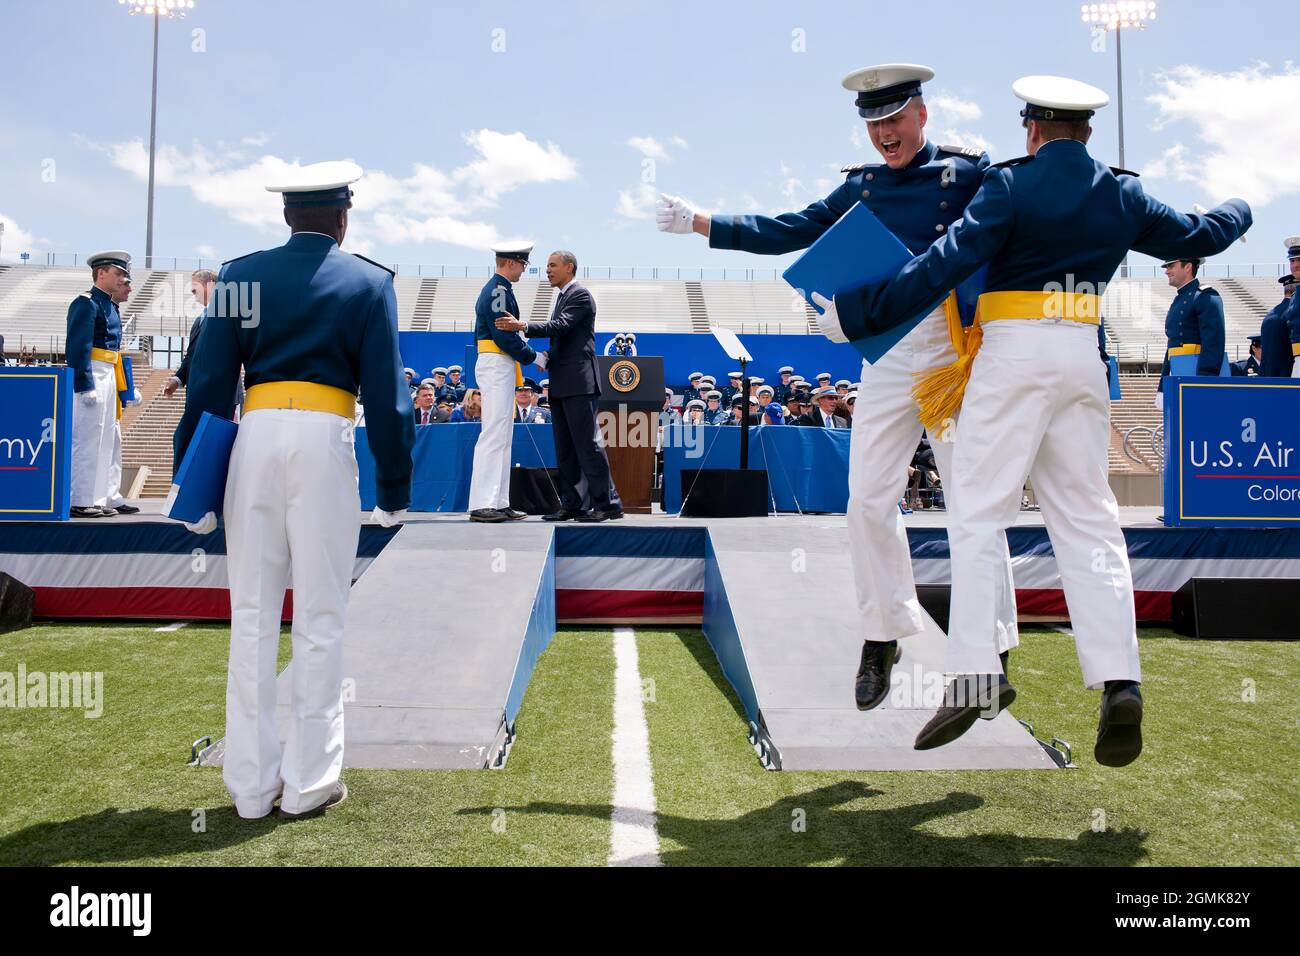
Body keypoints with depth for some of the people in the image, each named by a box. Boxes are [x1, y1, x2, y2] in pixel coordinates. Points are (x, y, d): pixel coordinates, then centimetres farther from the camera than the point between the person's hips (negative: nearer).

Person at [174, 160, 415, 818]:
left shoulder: (240, 274, 12)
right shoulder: (368, 282, 6)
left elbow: (208, 380, 7)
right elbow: (386, 391, 2)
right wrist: (395, 489, 7)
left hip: (254, 436, 3)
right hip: (323, 440, -2)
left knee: (252, 612, 10)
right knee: (320, 615, 5)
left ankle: (251, 782, 16)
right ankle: (310, 781, 11)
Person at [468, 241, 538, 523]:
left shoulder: (498, 289, 20)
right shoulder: (498, 290, -12)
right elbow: (504, 334, -18)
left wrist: (527, 352, 9)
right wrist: (532, 356, -9)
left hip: (499, 368, 11)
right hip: (497, 366, -11)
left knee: (502, 437, 10)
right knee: (493, 434, -11)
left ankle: (499, 503, 13)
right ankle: (481, 505, -10)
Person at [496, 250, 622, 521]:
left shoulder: (580, 296, -6)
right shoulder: (562, 298, 23)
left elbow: (562, 326, -20)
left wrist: (522, 326, -27)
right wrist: (545, 356, 7)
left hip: (579, 384, -10)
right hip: (560, 385, 10)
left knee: (587, 443, -10)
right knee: (564, 448, 9)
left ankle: (607, 503, -6)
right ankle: (572, 504, 13)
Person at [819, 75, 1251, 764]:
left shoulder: (1012, 184, -2)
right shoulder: (1123, 196, 14)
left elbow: (947, 263, -12)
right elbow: (1200, 237, 27)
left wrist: (857, 313, -10)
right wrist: (1239, 210, 50)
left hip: (1014, 350, -5)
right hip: (1083, 353, 5)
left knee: (978, 508, -5)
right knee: (1087, 516, 6)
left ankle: (975, 673, -13)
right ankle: (1118, 679, -2)